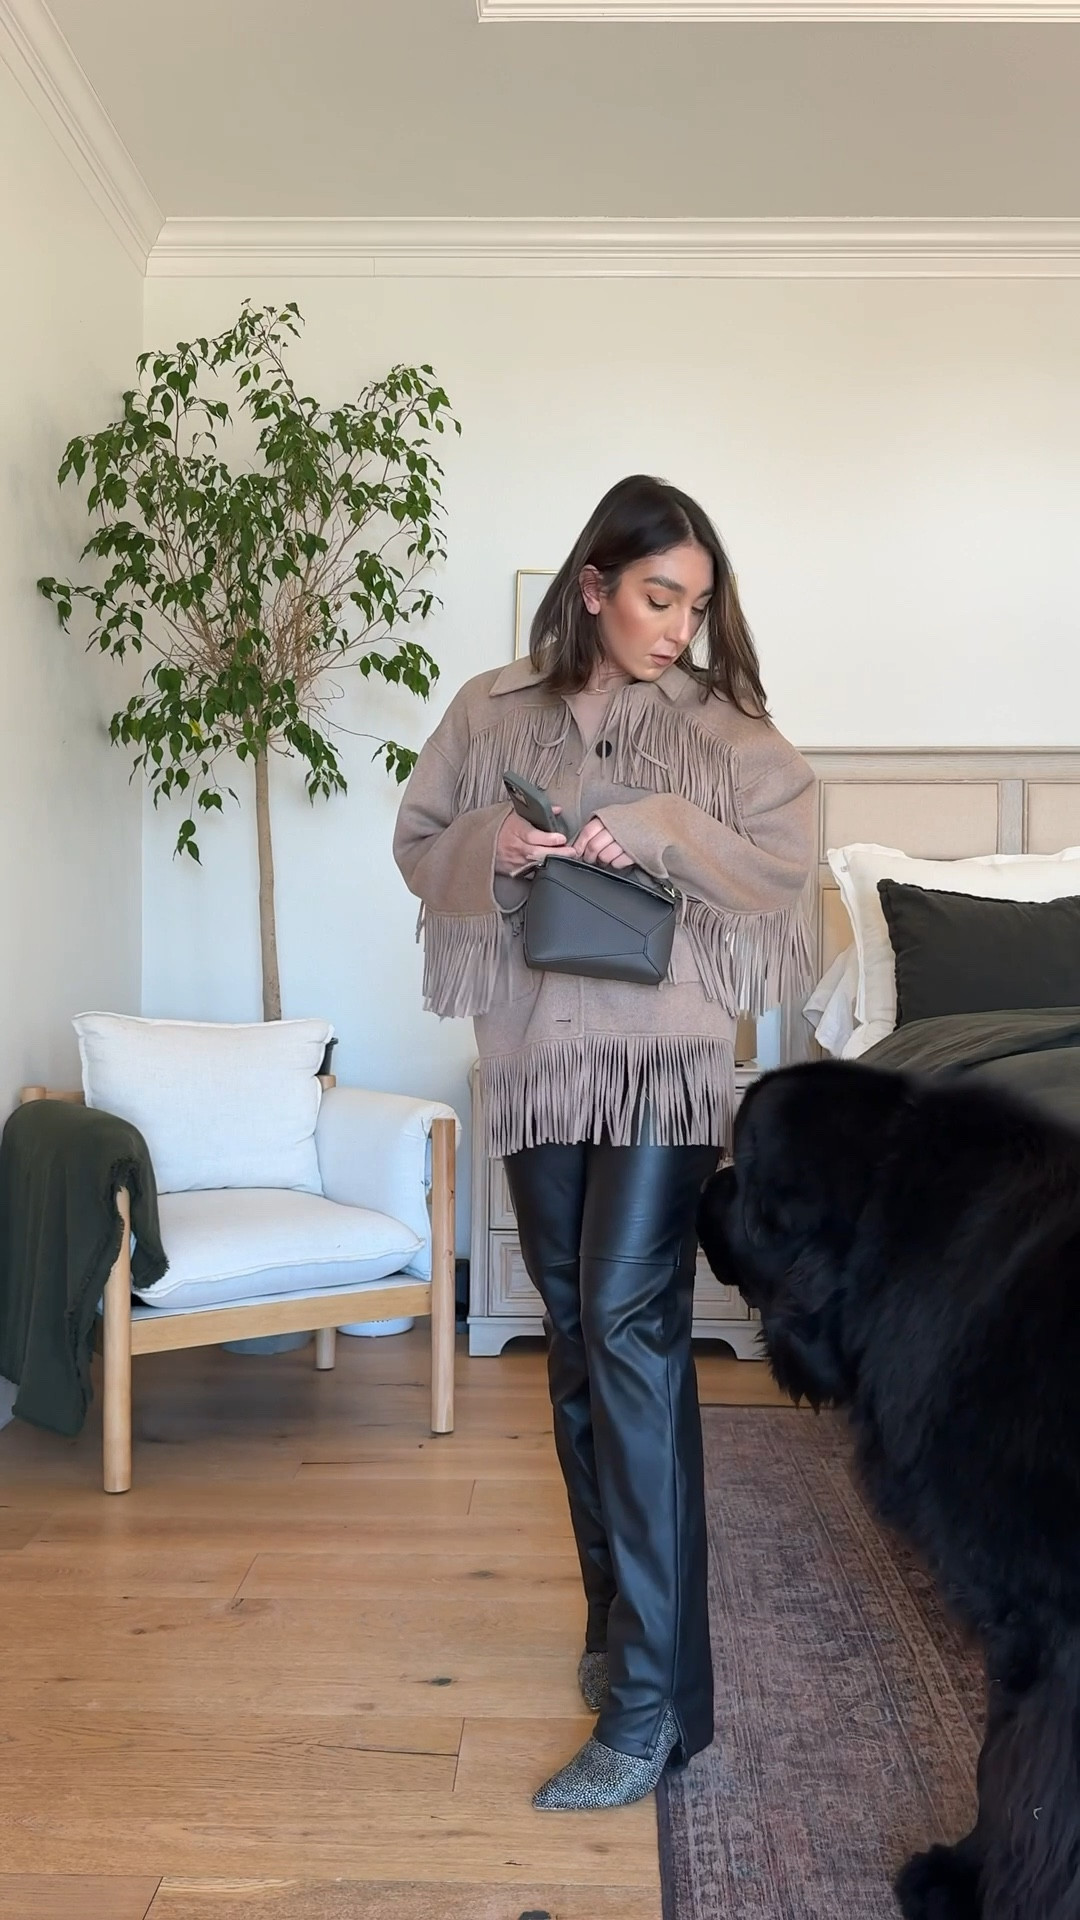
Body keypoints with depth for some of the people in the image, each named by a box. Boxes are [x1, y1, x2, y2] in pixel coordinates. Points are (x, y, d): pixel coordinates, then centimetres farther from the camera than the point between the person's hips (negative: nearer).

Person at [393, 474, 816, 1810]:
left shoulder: (720, 718, 0)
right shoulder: (494, 711, 5)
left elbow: (788, 857, -5)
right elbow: (419, 844, 8)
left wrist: (660, 833, -20)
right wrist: (494, 849, -13)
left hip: (666, 1056, -3)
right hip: (537, 1058, 4)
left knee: (630, 1327, -13)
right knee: (575, 1335, 12)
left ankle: (654, 1699, -7)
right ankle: (615, 1613, 31)